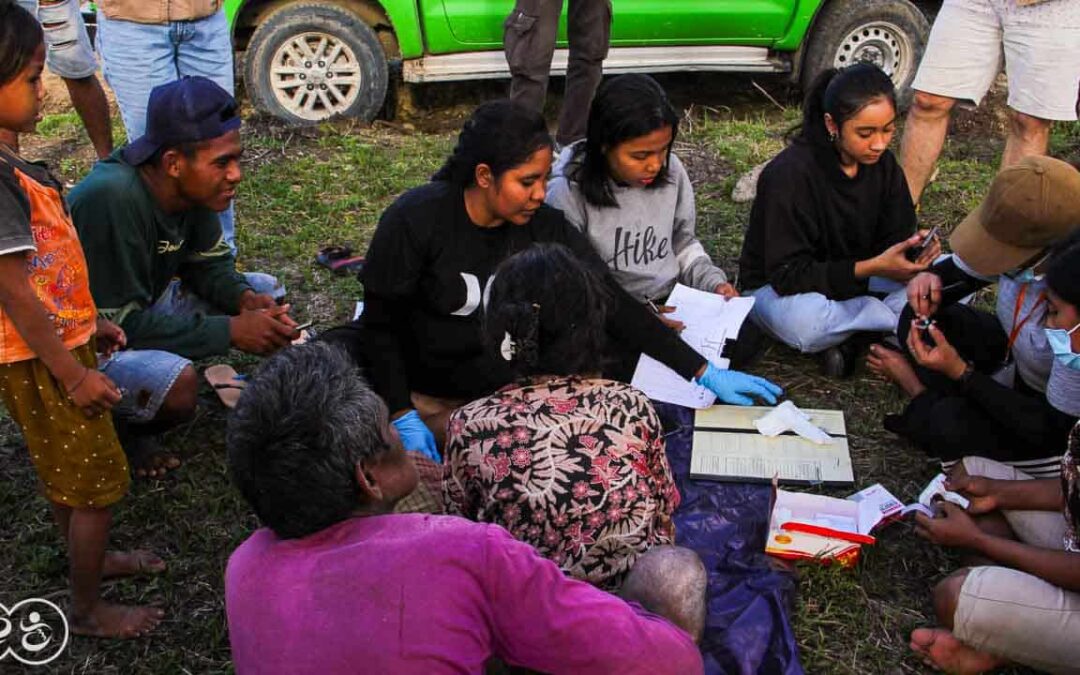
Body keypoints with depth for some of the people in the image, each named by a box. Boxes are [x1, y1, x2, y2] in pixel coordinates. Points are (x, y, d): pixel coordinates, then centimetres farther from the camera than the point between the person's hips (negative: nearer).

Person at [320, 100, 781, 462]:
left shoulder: (544, 228, -7)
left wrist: (704, 372, -9)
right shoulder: (416, 219, -17)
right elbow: (381, 321, -11)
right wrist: (403, 417, -19)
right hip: (411, 386, -1)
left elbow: (614, 304, -6)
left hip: (497, 394, 1)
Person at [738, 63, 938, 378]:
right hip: (777, 288, -5)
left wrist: (916, 259, -29)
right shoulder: (790, 174, -26)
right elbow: (787, 274, -27)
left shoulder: (882, 164, -6)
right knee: (801, 321, -42)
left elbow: (896, 237, -3)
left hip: (855, 278, 6)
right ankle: (903, 318, -17)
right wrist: (872, 268, -36)